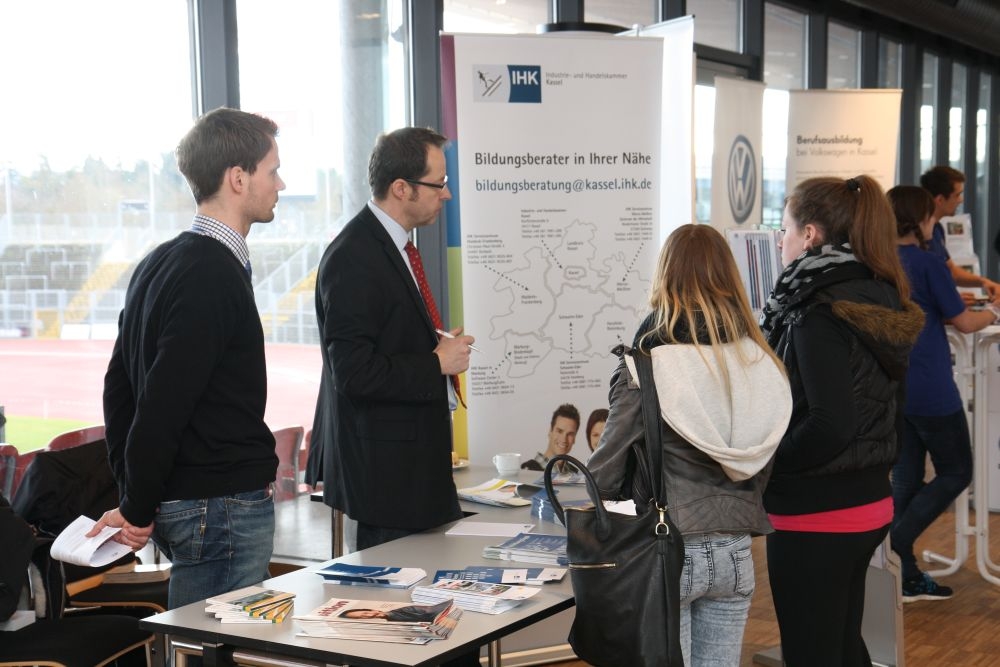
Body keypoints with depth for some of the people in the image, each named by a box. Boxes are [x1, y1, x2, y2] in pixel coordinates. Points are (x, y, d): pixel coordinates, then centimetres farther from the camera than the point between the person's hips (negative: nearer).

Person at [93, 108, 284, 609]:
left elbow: (119, 386, 16)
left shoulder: (159, 264, 13)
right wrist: (137, 510, -12)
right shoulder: (213, 276, -18)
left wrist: (135, 499, 16)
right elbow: (162, 408, -21)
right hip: (225, 504, -9)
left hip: (178, 501, 9)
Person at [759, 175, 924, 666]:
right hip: (870, 501, 9)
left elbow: (829, 424, -25)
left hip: (817, 514, -9)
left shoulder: (818, 315, -19)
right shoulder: (879, 303, 8)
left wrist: (765, 462, -11)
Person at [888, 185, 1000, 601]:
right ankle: (896, 543, -7)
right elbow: (964, 323, -5)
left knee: (906, 479, 11)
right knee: (956, 473, 8)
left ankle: (907, 578, 13)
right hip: (930, 391, -7)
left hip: (892, 390, 7)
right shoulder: (927, 264, -13)